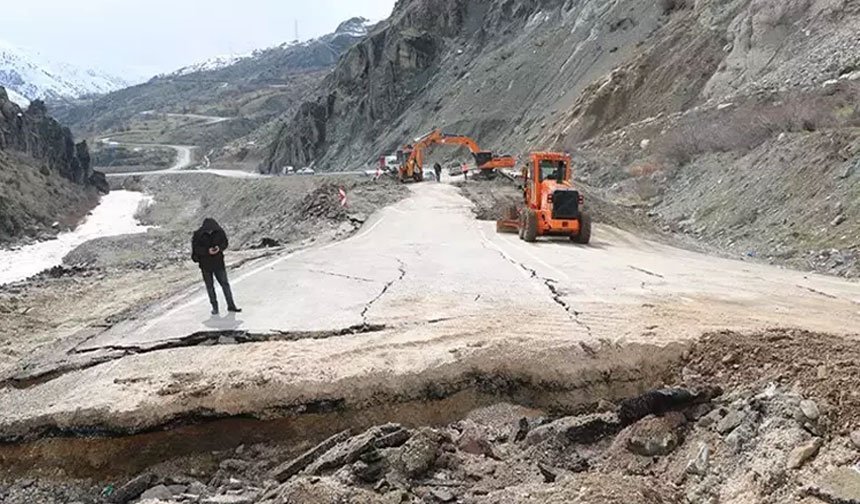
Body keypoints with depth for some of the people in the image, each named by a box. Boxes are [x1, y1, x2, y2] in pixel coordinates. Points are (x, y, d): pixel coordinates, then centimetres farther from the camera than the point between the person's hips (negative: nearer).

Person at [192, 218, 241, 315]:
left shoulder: (219, 232, -7)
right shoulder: (198, 235, -14)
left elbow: (225, 243, 3)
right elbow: (196, 248, -12)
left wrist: (219, 248, -19)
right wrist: (207, 251, -27)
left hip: (218, 263, 1)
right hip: (205, 265, -1)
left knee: (225, 284, 3)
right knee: (210, 286, 7)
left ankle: (231, 306, 9)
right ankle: (215, 307, 17)